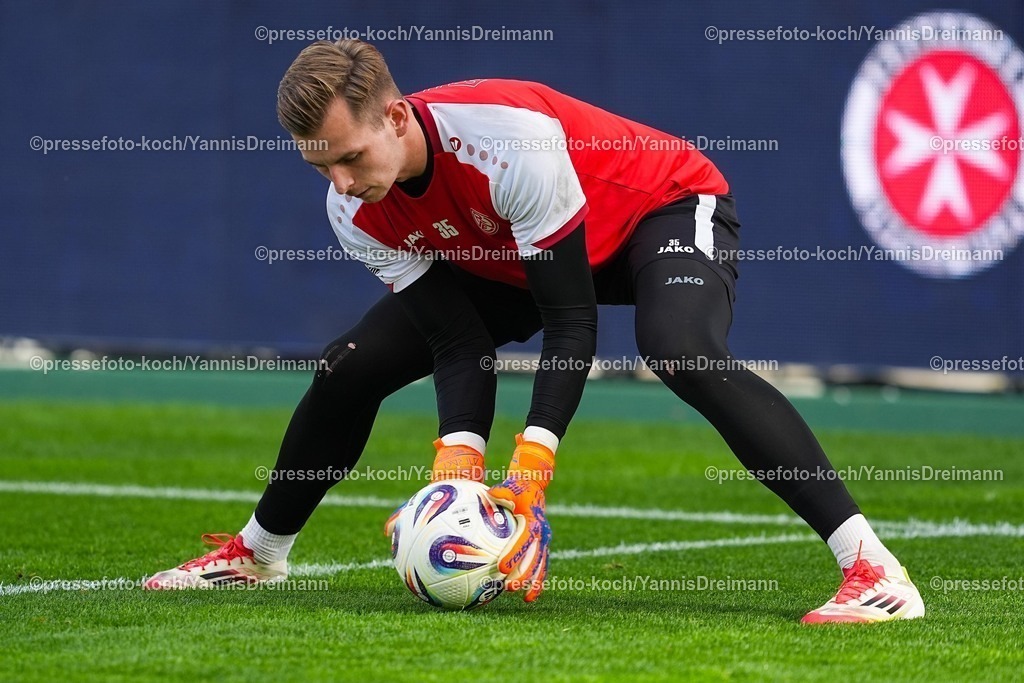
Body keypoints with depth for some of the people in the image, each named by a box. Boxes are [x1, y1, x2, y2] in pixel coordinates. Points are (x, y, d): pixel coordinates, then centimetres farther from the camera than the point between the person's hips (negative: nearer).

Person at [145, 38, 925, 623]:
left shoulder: (511, 137, -39)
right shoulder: (356, 214, -19)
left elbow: (571, 323, -35)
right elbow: (461, 345, -17)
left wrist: (530, 475, -42)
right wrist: (457, 462, -34)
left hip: (665, 205, -7)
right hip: (508, 256, 7)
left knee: (684, 353, -38)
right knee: (349, 367, -2)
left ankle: (871, 566, -38)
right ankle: (258, 552, 23)